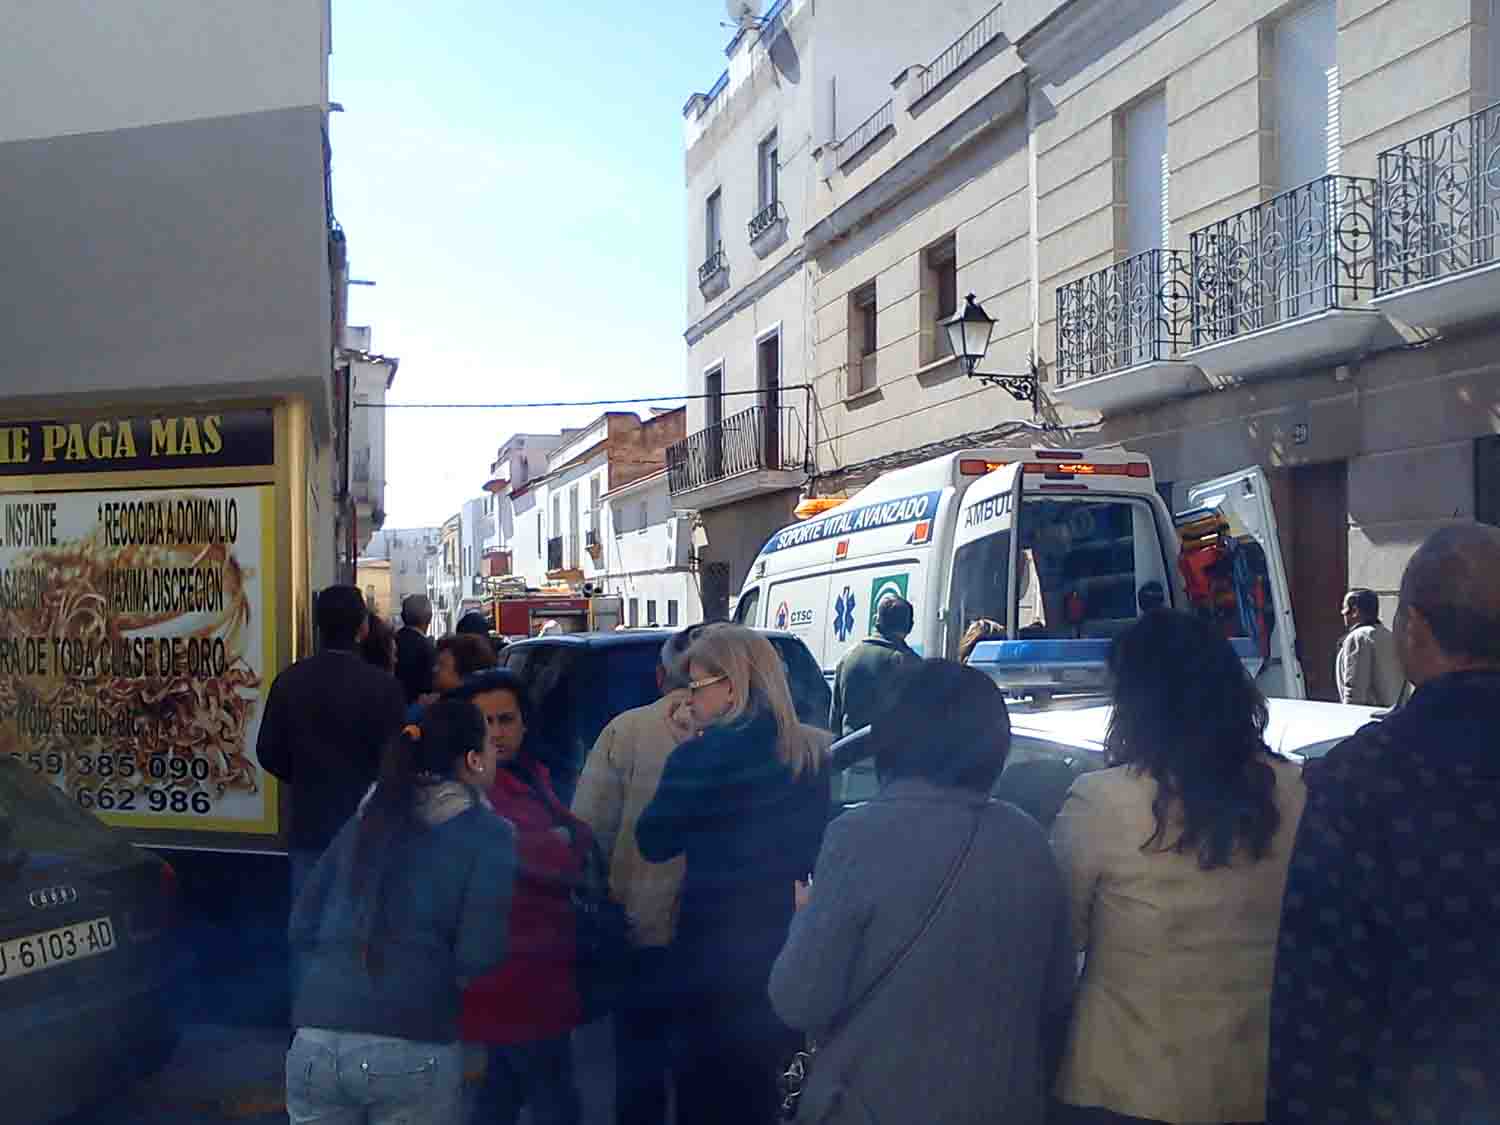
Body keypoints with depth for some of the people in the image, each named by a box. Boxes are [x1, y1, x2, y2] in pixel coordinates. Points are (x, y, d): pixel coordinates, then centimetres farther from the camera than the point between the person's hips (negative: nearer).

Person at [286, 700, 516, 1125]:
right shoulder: (488, 834, -1)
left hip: (317, 1041, 4)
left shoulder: (367, 819, 13)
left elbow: (301, 927, 12)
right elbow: (477, 958, -8)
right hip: (412, 1049, -4)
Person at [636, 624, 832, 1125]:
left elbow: (653, 842, -5)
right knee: (775, 1082, 22)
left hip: (716, 948, -5)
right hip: (792, 943, 5)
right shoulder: (816, 753, -3)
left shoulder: (699, 758, -19)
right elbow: (819, 848, 6)